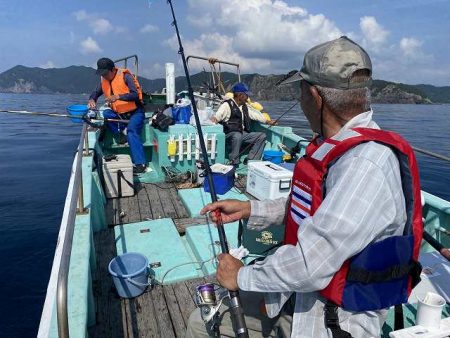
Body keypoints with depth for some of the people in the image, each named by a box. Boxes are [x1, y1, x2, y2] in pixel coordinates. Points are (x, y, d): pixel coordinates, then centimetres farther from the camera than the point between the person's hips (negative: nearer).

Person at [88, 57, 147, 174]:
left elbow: (135, 95, -21)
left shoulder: (125, 76, -12)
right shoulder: (104, 80, 6)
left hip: (135, 112, -6)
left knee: (131, 131, -29)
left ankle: (140, 164, -30)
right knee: (104, 114, -20)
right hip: (118, 114, 6)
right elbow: (95, 93, 15)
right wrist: (91, 100, -9)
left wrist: (117, 96, -32)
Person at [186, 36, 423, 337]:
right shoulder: (333, 145, 2)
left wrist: (243, 276, -13)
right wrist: (250, 210, 5)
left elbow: (309, 266, -29)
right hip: (295, 294, 8)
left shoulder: (366, 165, -29)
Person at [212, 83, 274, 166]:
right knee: (237, 136, -40)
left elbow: (254, 114, 25)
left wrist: (267, 121, 21)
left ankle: (250, 160, -4)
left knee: (262, 136, 0)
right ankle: (233, 163, -28)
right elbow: (218, 115, -20)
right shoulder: (227, 105, -7)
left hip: (243, 134, 8)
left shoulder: (244, 106, 18)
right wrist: (215, 119, -43)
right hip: (229, 135, -8)